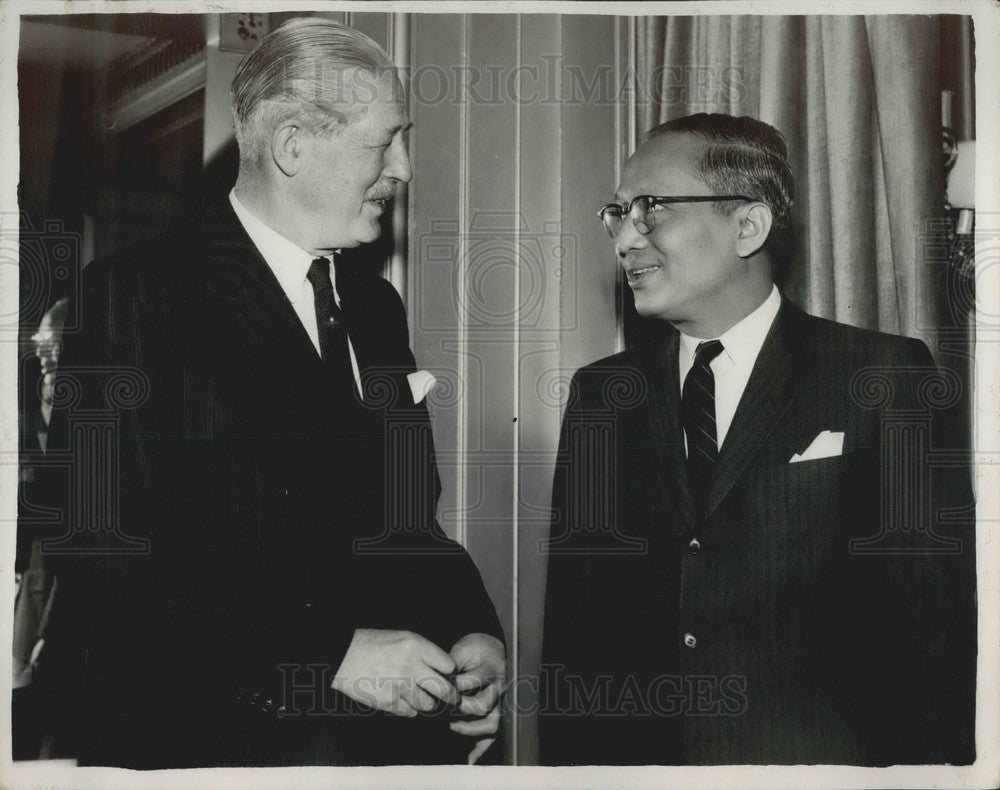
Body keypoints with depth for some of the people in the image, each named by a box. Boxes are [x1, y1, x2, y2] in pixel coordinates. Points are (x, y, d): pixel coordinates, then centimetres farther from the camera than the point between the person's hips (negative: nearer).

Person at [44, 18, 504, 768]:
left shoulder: (375, 305, 10)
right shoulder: (135, 294, -12)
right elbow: (105, 561, -19)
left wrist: (476, 630, -4)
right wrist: (331, 652, -21)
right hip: (209, 739, -6)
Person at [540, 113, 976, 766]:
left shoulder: (888, 378, -1)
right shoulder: (600, 394, 10)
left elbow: (938, 613, -3)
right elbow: (570, 618, 10)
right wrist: (566, 756, 0)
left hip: (816, 757, -2)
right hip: (632, 754, 3)